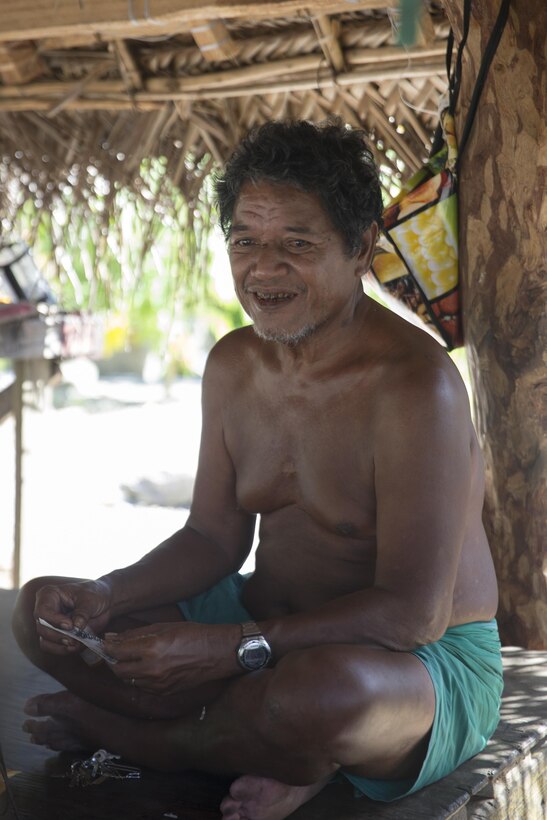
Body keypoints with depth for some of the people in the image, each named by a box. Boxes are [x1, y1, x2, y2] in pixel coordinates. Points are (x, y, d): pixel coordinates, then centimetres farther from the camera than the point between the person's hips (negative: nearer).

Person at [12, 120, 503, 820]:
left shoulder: (414, 384, -23)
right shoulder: (232, 365, 1)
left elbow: (412, 612, -25)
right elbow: (214, 537, 8)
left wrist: (230, 647, -28)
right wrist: (106, 595, -11)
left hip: (429, 665, -6)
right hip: (278, 633, 7)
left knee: (322, 687, -42)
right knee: (42, 614, 2)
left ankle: (129, 732, -8)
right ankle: (284, 754, -10)